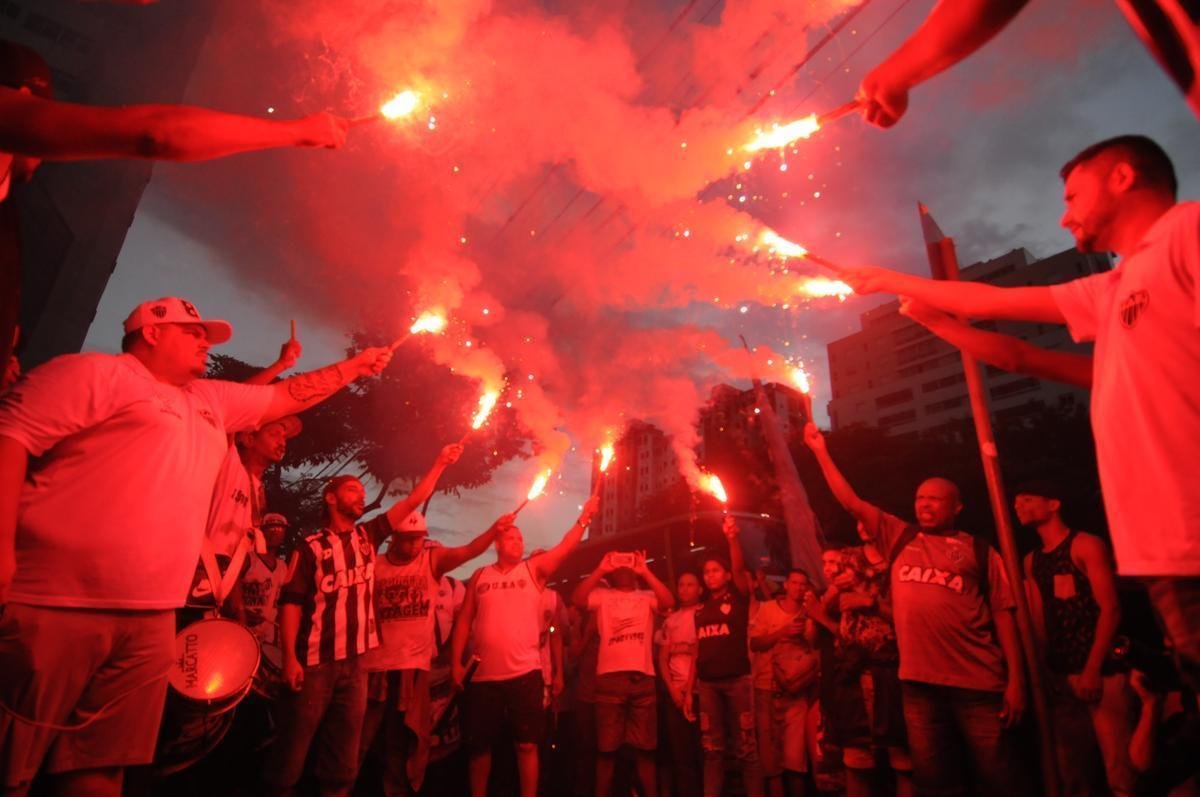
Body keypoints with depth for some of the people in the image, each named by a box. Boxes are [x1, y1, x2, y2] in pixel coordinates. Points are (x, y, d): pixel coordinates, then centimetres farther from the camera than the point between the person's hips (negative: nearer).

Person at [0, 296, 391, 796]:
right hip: (55, 606, -7)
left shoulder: (209, 401, 23)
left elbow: (287, 396, 32)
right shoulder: (95, 372, 0)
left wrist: (354, 366, 32)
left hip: (151, 620, 7)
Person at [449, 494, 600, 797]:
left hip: (524, 672, -1)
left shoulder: (534, 569, 3)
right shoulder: (480, 575, 7)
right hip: (483, 674, 2)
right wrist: (456, 662, 3)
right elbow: (464, 621, 8)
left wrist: (583, 518, -25)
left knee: (527, 744, 3)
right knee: (478, 745, 13)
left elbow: (564, 548, -12)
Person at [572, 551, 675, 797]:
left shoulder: (647, 596, 13)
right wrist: (600, 569, -11)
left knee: (645, 747, 9)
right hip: (609, 677, -1)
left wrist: (645, 572, -11)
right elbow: (577, 599, -7)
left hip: (643, 678, 1)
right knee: (607, 747, 6)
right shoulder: (602, 595, 10)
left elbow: (669, 601, -6)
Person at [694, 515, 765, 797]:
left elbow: (740, 569, -15)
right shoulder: (700, 609, 15)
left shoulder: (738, 597, 3)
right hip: (707, 683, 4)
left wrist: (733, 538, -32)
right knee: (712, 748, 8)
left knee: (746, 747, 1)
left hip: (737, 679, -4)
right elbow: (697, 648, 15)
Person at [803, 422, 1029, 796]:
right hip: (919, 680, 2)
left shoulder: (979, 551, 4)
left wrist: (1016, 680, -6)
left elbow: (1003, 614, 1)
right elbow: (850, 500, 6)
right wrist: (821, 451, 2)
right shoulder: (899, 537, 10)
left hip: (978, 682, -2)